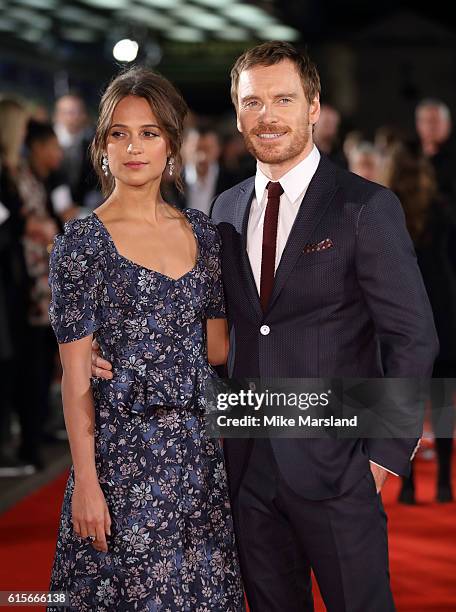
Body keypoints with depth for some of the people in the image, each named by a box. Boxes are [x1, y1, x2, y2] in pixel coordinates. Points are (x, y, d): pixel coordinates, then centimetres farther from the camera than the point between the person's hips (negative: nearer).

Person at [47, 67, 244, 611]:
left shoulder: (200, 232, 8)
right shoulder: (82, 242, -6)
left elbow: (216, 349, 13)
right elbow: (76, 376, -9)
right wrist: (85, 482, -13)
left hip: (198, 449, 5)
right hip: (123, 454, -5)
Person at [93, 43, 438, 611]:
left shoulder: (367, 207, -7)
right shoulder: (226, 208, 10)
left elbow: (413, 337, -7)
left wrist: (386, 451, -11)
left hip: (333, 461, -5)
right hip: (248, 460, 5)